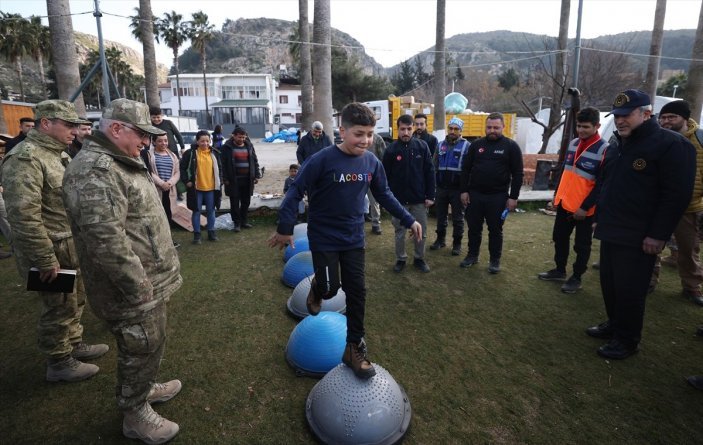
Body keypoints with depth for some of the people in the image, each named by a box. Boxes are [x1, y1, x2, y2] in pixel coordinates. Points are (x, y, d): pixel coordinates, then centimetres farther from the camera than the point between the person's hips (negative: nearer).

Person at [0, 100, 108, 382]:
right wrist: (46, 261, -23)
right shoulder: (26, 159, -19)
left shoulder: (59, 155, 13)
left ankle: (74, 344, 41)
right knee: (60, 308, 5)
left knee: (76, 301, 22)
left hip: (72, 249, 9)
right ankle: (59, 364, 23)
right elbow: (24, 216, -26)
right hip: (53, 253, -9)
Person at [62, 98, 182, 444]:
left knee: (150, 345, 25)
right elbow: (106, 240, -30)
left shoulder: (118, 163, 13)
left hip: (147, 281, 10)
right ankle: (135, 415, 29)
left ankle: (145, 387, 47)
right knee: (141, 349, 8)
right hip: (133, 289, -10)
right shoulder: (95, 170, -23)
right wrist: (140, 289, -24)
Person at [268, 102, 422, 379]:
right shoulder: (323, 160, -20)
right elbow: (296, 192, -14)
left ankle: (354, 348, 19)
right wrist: (285, 228, -14)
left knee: (357, 292, 5)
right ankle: (316, 289, 41)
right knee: (330, 288, 2)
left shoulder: (371, 162, -5)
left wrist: (408, 220, 9)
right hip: (324, 239, -4)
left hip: (354, 240, 4)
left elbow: (384, 195, 9)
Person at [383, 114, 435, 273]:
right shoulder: (391, 150, -6)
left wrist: (430, 196, -4)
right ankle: (400, 259, 27)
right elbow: (386, 177, -1)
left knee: (421, 232, 10)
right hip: (399, 200, -1)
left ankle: (419, 258, 28)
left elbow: (429, 172, 0)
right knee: (400, 232, 11)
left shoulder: (422, 146, -3)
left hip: (419, 199, 1)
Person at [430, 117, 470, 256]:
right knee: (441, 216, 12)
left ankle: (457, 243, 16)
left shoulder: (466, 146, -4)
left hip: (457, 188, -4)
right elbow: (434, 166, 13)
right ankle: (440, 239, 27)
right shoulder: (441, 145, 9)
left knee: (457, 217, 6)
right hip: (441, 187, 4)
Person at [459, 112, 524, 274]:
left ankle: (495, 260, 21)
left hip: (498, 196, -2)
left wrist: (513, 197, -8)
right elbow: (466, 169, 7)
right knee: (474, 228, 11)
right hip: (474, 194, 3)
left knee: (495, 230, 8)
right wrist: (464, 191, 1)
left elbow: (517, 174, -3)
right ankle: (472, 255, 27)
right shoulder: (476, 144, 5)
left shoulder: (511, 146, -2)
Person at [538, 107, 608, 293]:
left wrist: (585, 207, -17)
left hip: (584, 209, -7)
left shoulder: (604, 150, -15)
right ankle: (559, 270, 34)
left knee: (581, 245, 8)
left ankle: (576, 278, 22)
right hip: (564, 203, 7)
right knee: (559, 238, 17)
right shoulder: (573, 143, 7)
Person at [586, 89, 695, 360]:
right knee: (609, 284, 15)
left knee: (629, 290, 0)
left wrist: (658, 235, -19)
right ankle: (614, 324, 33)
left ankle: (627, 340, 16)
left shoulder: (671, 144, -11)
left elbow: (677, 195, -16)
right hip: (610, 231, 8)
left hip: (638, 237, -8)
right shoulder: (616, 144, 14)